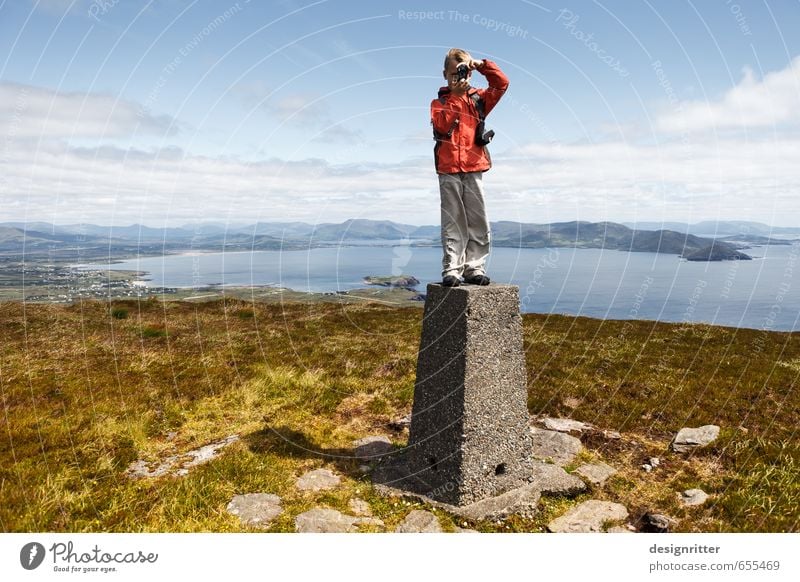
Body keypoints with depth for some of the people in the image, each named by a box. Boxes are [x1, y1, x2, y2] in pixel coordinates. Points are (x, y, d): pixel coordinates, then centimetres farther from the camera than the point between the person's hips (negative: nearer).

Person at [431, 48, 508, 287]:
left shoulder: (478, 98, 15)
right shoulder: (439, 102, 8)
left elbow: (502, 83, 8)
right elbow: (442, 124, -11)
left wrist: (482, 65, 0)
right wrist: (455, 95, -11)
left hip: (474, 168, 3)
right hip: (449, 170, -2)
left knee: (477, 220, 2)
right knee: (453, 221, -1)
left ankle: (475, 268, 8)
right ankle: (451, 270, 1)